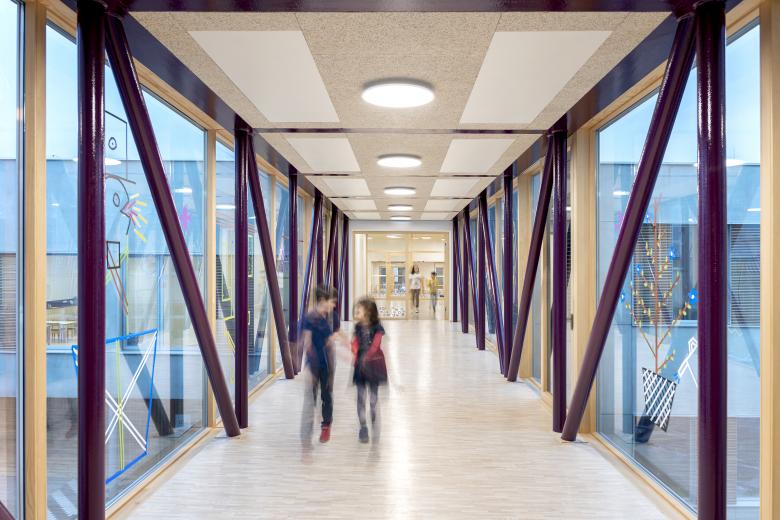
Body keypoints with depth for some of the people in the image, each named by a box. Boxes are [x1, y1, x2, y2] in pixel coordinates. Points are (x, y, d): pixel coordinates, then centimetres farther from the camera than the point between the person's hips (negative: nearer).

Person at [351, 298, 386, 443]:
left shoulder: (377, 328, -8)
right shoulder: (358, 328, 2)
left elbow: (375, 346, -15)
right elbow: (355, 344, -6)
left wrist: (366, 358, -28)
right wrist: (354, 355, -25)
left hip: (373, 365, -3)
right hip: (360, 365, 3)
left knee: (374, 398, 5)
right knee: (361, 397, 6)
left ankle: (375, 430, 16)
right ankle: (363, 428, 18)